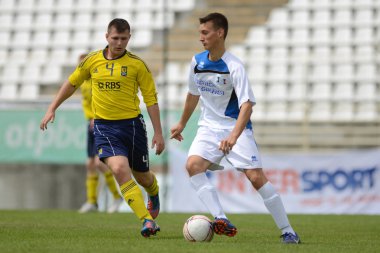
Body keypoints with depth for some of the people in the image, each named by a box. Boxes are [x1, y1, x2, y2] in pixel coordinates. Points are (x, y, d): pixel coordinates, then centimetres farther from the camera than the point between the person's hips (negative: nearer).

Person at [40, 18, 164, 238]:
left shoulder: (137, 65, -5)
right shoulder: (92, 61, 3)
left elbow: (151, 99, -2)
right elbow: (71, 84, 18)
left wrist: (158, 133, -6)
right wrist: (52, 109, 16)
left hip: (132, 124, -1)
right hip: (104, 127, 1)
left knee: (142, 176, 13)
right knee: (120, 169, -23)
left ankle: (154, 194, 52)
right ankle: (148, 221, -25)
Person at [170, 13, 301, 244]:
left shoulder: (234, 66, -17)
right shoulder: (197, 62, 2)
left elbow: (247, 104, -26)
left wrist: (233, 136, -40)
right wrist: (182, 124, 30)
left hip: (236, 128, -5)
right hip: (209, 127, 5)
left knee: (256, 177, -14)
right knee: (193, 165, -23)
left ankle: (288, 231, -2)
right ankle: (221, 220, -27)